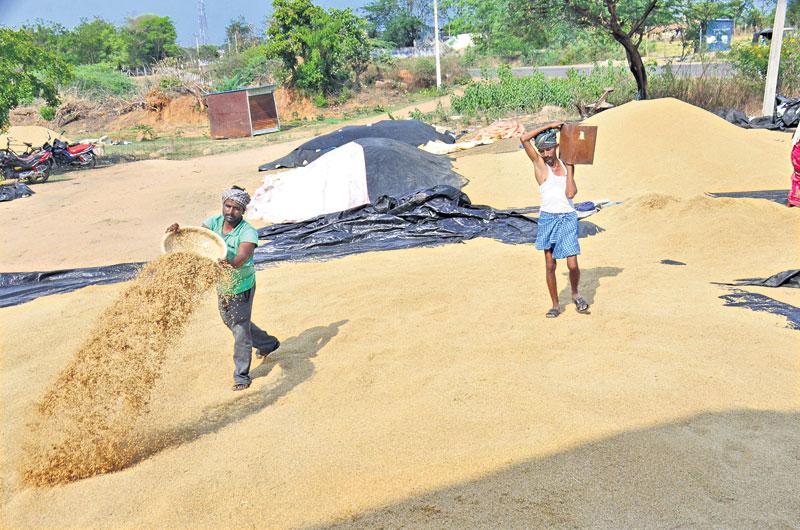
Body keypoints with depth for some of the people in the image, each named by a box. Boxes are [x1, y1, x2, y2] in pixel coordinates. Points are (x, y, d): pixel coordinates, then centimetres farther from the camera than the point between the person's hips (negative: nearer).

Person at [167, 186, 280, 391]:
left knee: (240, 329, -1)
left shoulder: (248, 232, -25)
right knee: (231, 322, 25)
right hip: (222, 286, 7)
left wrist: (230, 263, -63)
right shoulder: (214, 222, -8)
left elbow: (242, 257, -41)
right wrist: (178, 230, -40)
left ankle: (241, 376, 17)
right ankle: (268, 343, 49)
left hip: (241, 287, -7)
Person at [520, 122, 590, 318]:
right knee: (550, 265, 5)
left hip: (568, 218, 1)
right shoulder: (539, 163, 1)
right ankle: (555, 305, 18)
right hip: (548, 218, -1)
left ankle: (575, 294, 23)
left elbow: (570, 193, -5)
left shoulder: (567, 165, 8)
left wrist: (569, 168, -4)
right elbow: (523, 139, -13)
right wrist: (549, 125, -7)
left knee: (572, 265, -6)